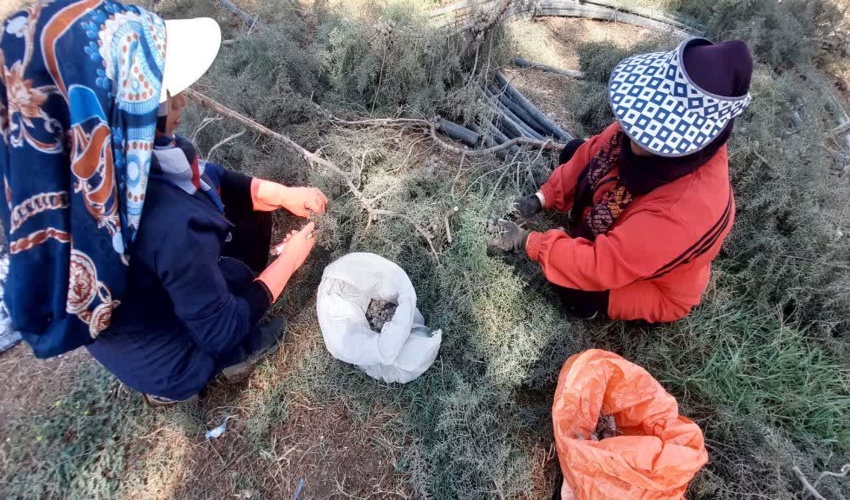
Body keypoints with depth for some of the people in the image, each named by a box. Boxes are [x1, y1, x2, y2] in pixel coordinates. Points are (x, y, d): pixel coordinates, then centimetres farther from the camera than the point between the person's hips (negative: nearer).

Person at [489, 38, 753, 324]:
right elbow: (592, 154, -9)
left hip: (655, 288, -6)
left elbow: (602, 265, -42)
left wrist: (527, 243, -36)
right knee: (572, 152, 3)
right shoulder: (657, 126, -26)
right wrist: (543, 198, -13)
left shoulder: (688, 209, -46)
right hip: (622, 227, 7)